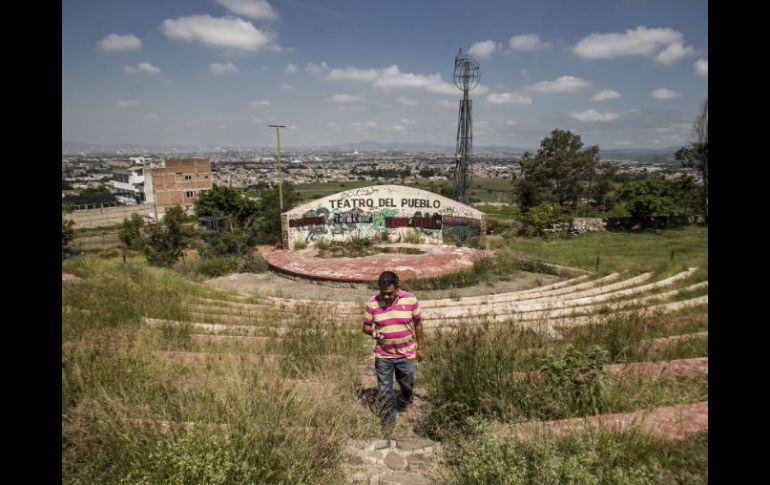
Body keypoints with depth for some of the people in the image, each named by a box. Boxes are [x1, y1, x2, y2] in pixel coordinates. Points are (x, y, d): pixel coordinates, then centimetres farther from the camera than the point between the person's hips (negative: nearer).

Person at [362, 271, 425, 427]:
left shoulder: (410, 300, -12)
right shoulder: (372, 303, -12)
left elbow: (418, 324, 0)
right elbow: (366, 326, -2)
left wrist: (420, 347, 3)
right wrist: (372, 331, -25)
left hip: (407, 354, 1)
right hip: (383, 355, 0)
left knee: (407, 385, 18)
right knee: (385, 390, 8)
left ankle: (403, 402, 52)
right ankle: (389, 419, 31)